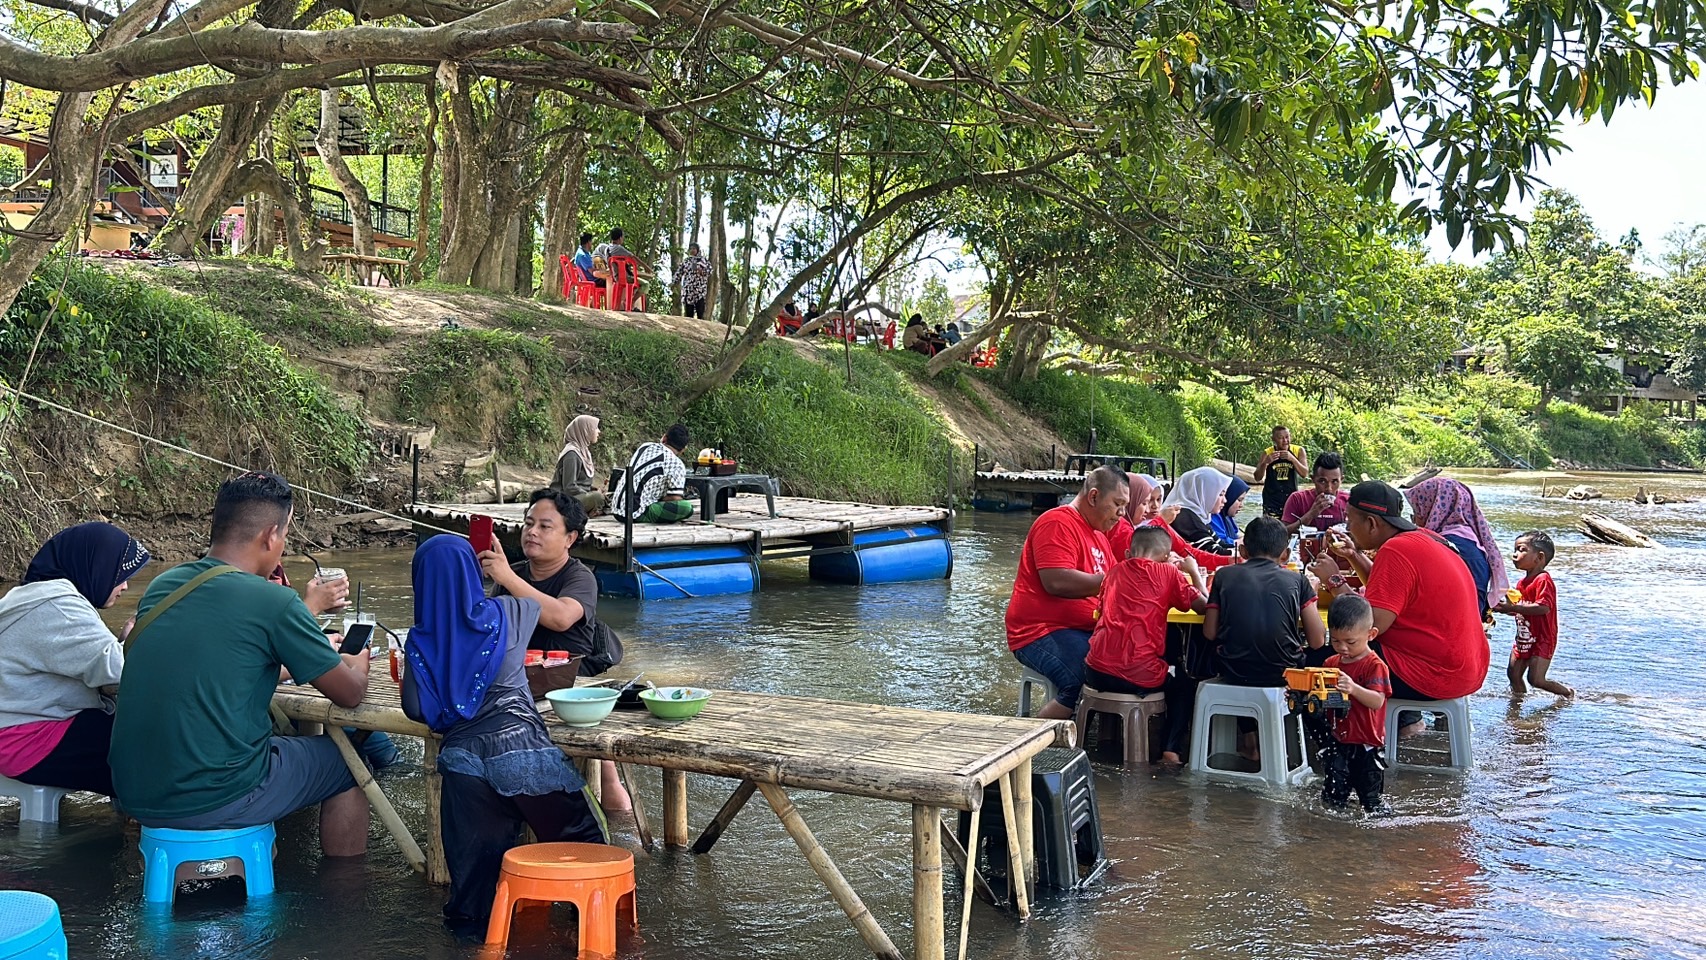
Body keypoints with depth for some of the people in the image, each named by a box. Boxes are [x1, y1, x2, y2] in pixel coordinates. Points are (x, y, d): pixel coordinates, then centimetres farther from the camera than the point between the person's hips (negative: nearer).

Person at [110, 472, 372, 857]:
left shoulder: (162, 586, 5)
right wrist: (358, 660, 19)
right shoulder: (273, 602, -14)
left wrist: (308, 607, 32)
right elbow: (351, 694, -3)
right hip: (212, 802, -7)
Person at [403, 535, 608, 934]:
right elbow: (543, 604, 28)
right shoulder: (507, 613, 4)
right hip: (522, 749, -1)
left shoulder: (420, 639, 5)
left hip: (462, 758, 2)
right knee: (584, 840, 13)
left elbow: (415, 709, 1)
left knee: (477, 858, 12)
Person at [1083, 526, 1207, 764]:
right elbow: (1203, 606, 3)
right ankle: (1172, 749, 13)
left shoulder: (1115, 572, 14)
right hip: (1139, 676, -4)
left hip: (1096, 673, 4)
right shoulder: (1168, 573, 1)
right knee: (1185, 685, 26)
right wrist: (1194, 572, 18)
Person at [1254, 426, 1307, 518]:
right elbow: (1258, 478, -6)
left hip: (1291, 498, 1)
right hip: (1271, 500, -1)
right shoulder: (1267, 453, -3)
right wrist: (1265, 463, -25)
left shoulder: (1298, 451, 0)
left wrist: (1292, 459, -24)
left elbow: (1304, 473, -8)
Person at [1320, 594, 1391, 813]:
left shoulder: (1375, 665, -11)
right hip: (1338, 741, 5)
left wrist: (1354, 688, -39)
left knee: (1370, 798, 5)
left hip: (1366, 743, -5)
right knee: (1332, 796, 3)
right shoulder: (1331, 663, 9)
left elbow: (1378, 701, -23)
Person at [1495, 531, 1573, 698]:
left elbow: (1544, 608, -29)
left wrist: (1513, 607, -29)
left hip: (1542, 640, -9)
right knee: (1513, 674, 8)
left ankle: (1568, 693, 15)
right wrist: (1505, 607, 1)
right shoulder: (1521, 583, 11)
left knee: (1536, 680, -8)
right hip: (1523, 639, 9)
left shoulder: (1543, 580, -17)